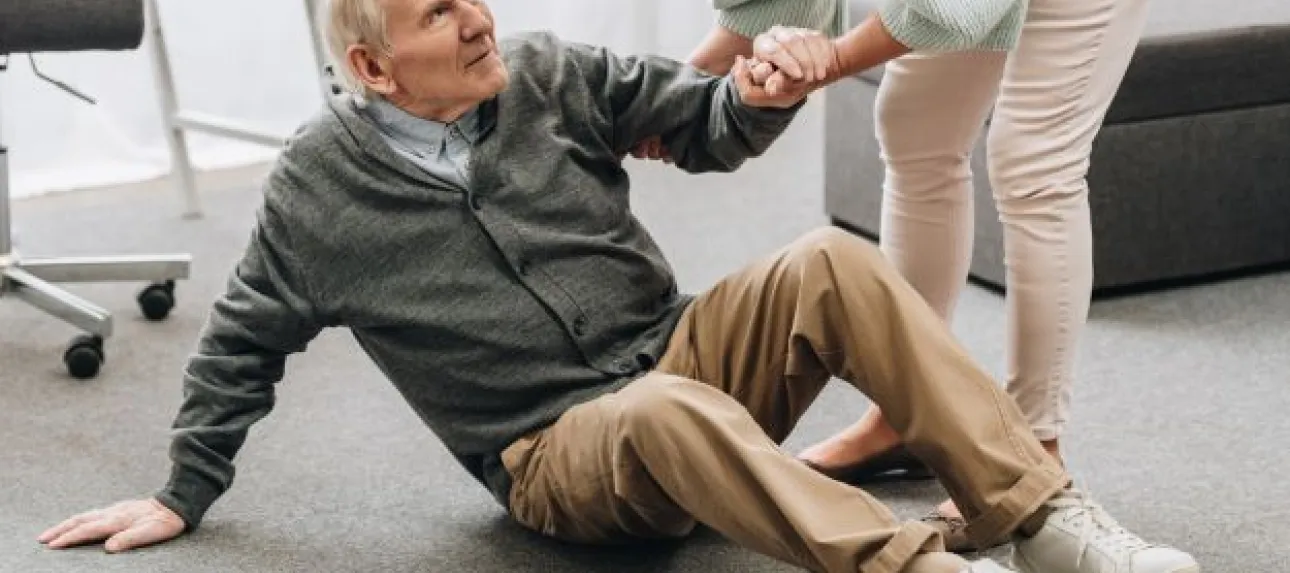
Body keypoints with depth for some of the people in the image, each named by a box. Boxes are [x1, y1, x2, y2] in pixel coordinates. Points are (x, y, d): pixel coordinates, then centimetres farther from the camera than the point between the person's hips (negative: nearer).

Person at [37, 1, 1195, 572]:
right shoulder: (319, 186, -3)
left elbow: (697, 122, 8)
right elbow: (245, 342, 9)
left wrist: (757, 98, -16)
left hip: (686, 356, 4)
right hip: (557, 458, -4)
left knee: (830, 263, -24)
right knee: (670, 415, -39)